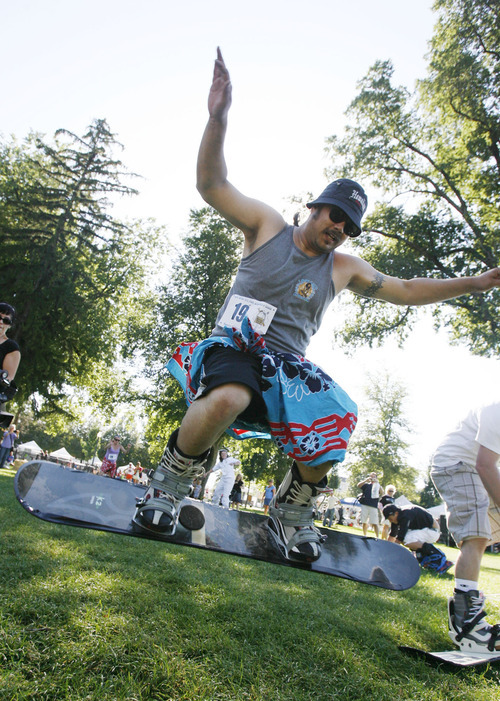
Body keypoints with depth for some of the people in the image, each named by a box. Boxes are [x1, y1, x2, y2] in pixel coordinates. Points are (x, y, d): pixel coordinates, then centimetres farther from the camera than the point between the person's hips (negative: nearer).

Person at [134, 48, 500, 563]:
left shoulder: (344, 268, 14)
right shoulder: (265, 225, 6)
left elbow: (403, 290, 21)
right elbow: (212, 185, -2)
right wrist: (218, 118, -17)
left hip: (286, 365, 4)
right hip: (233, 347, -4)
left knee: (332, 434, -21)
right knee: (227, 397, -39)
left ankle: (288, 515, 8)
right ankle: (168, 489, -11)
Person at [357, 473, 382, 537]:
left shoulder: (377, 486, 14)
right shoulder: (366, 485, 16)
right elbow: (358, 485, -2)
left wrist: (377, 483, -18)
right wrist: (366, 480, -16)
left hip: (373, 507, -2)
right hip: (364, 505, 2)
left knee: (375, 523, -9)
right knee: (364, 522, 6)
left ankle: (377, 537, -8)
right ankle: (365, 536, 17)